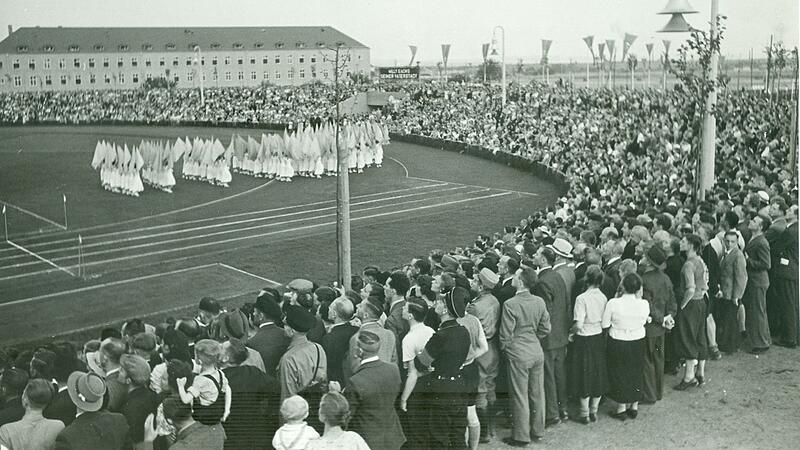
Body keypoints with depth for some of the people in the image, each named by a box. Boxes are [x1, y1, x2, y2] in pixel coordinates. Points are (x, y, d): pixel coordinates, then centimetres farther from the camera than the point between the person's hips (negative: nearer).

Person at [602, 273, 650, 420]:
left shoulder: (613, 303, -20)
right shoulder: (644, 304, -14)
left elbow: (605, 324, -13)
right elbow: (644, 321, 4)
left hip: (618, 344, -2)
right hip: (638, 343, 2)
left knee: (619, 373, 14)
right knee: (636, 372, 19)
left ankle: (621, 408, 22)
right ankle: (634, 405, 30)